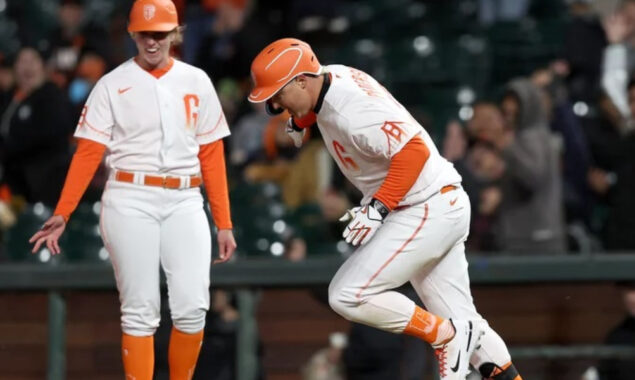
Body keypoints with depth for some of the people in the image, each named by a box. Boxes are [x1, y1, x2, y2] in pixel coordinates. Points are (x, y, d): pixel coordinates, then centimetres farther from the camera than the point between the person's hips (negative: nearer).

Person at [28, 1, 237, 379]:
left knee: (192, 308, -7)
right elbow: (88, 152, -3)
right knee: (140, 311, -4)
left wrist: (224, 223, 6)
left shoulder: (196, 82, 9)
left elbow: (212, 156, 9)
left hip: (184, 202, 2)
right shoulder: (113, 84, 2)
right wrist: (61, 214, -13)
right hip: (130, 201, -2)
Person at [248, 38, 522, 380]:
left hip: (427, 211, -10)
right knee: (460, 320, 13)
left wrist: (379, 207, -30)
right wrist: (300, 119, 7)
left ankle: (447, 336, -4)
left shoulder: (350, 109, -24)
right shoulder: (331, 76, 3)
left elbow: (414, 149, -30)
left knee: (348, 296, -12)